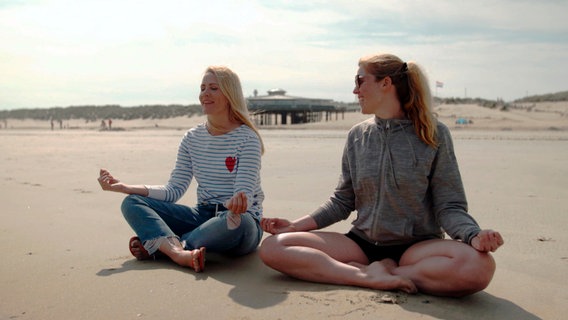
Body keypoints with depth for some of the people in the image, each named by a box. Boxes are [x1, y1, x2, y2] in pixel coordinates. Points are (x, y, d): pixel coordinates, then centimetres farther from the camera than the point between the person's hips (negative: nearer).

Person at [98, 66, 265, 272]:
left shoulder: (247, 138, -9)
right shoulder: (192, 138, 7)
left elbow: (245, 195, -19)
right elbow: (174, 190, 5)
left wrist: (238, 203, -44)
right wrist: (125, 187, -5)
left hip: (240, 220, -5)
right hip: (203, 216, 5)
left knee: (236, 221, -41)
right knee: (132, 203, -9)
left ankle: (154, 244, -25)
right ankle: (178, 251, -35)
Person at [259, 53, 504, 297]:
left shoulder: (433, 134, -3)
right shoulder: (357, 135, 7)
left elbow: (449, 206, -4)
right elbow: (342, 201, 10)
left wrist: (473, 236, -25)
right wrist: (295, 225, -1)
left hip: (416, 247, -2)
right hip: (362, 243, 3)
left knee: (479, 265, -35)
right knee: (272, 247, -17)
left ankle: (382, 271, -17)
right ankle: (369, 278, -21)